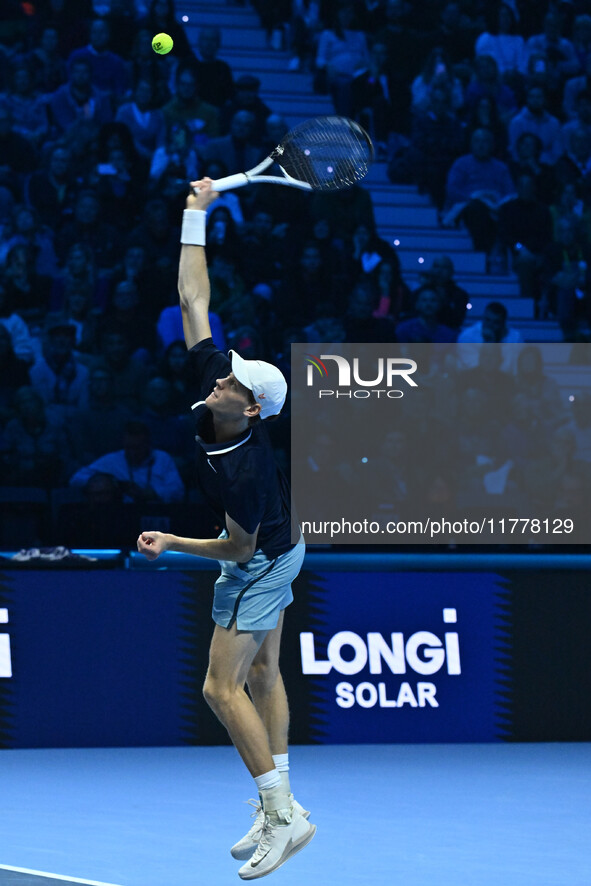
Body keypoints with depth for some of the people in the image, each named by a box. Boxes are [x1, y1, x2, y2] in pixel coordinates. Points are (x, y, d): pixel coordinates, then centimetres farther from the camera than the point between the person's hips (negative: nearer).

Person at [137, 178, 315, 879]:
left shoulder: (242, 470, -37)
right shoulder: (214, 381, -18)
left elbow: (238, 548, -25)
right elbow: (194, 303, -13)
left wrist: (172, 544, -23)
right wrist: (195, 217, -13)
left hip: (261, 562, -9)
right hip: (274, 550, 9)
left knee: (222, 686, -9)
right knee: (262, 672, 11)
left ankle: (282, 814, -8)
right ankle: (279, 809, 15)